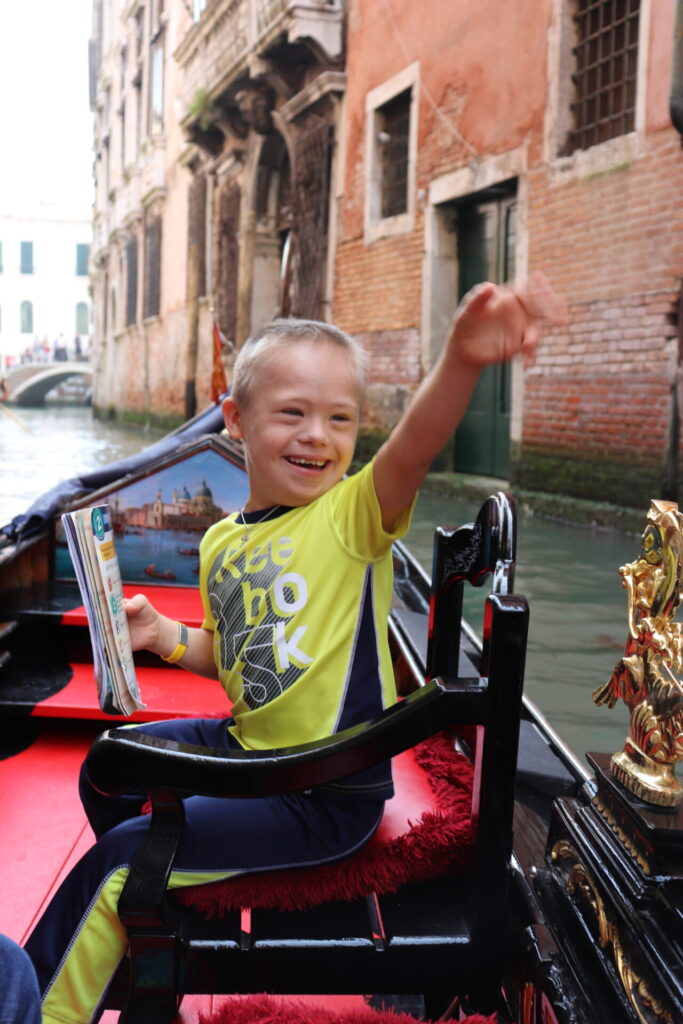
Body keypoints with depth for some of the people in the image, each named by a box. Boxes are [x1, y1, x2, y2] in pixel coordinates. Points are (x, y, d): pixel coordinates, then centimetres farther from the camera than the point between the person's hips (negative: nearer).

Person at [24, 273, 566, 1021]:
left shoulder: (354, 512, -17)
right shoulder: (221, 542, 4)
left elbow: (414, 447, -40)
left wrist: (461, 361, -58)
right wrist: (170, 639, 1)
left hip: (329, 796, -8)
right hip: (252, 747, 8)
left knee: (120, 856, -11)